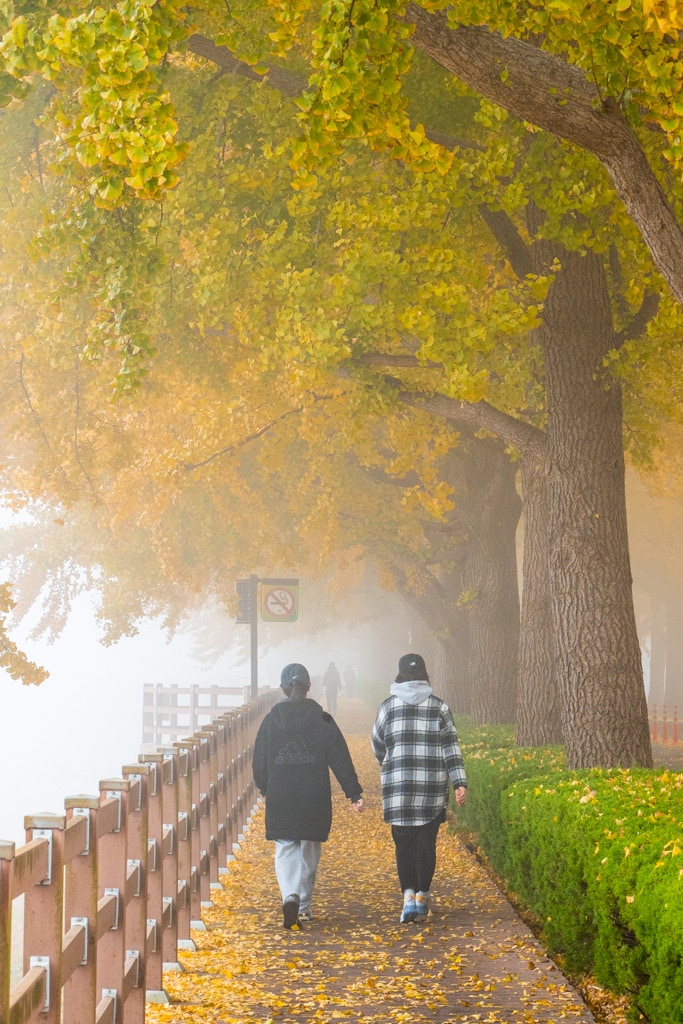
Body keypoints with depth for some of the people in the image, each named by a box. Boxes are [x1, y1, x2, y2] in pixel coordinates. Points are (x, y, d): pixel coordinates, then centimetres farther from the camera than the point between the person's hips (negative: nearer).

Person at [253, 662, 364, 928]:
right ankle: (304, 906, 23)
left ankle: (290, 896, -23)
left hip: (280, 800, -1)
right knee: (309, 851, 16)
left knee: (285, 850, 3)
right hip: (315, 800, 1)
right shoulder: (322, 721, -3)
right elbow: (340, 760, -5)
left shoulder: (271, 721, -2)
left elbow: (259, 762, 5)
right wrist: (354, 793, -2)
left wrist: (264, 789, 22)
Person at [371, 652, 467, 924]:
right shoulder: (439, 707, 1)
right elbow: (451, 747, -4)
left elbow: (377, 745, 12)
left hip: (397, 789, 0)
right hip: (433, 789, 0)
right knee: (426, 843, 10)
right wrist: (460, 783, -5)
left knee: (404, 844, 7)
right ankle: (422, 896, 13)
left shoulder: (388, 707, 1)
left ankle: (409, 896, -7)